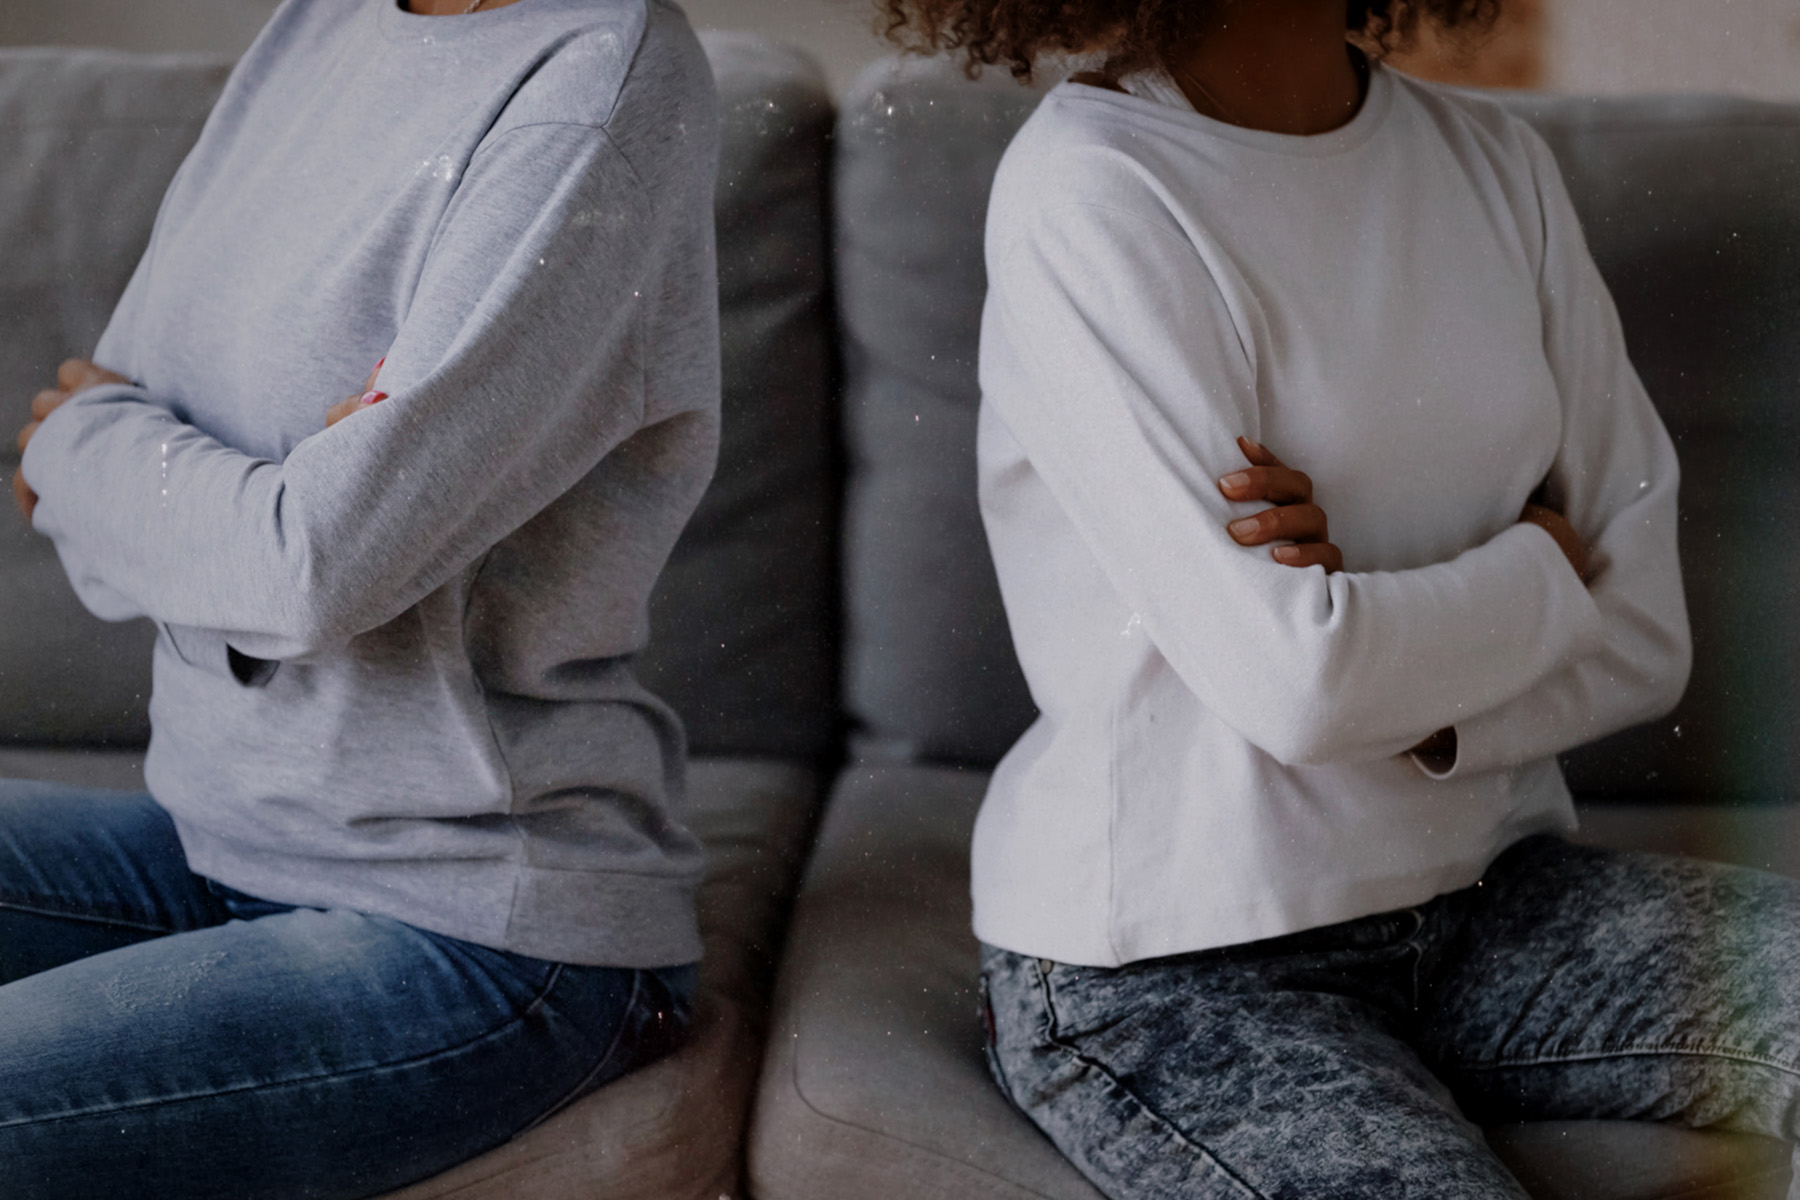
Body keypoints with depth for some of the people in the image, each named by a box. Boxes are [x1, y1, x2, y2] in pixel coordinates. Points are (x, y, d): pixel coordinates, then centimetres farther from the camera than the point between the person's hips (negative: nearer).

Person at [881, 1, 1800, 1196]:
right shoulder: (1085, 189, -14)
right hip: (1167, 966, -6)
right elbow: (1292, 681, -21)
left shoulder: (1495, 160, 6)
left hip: (1484, 889, 6)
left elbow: (1646, 637, 2)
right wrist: (1543, 563, -4)